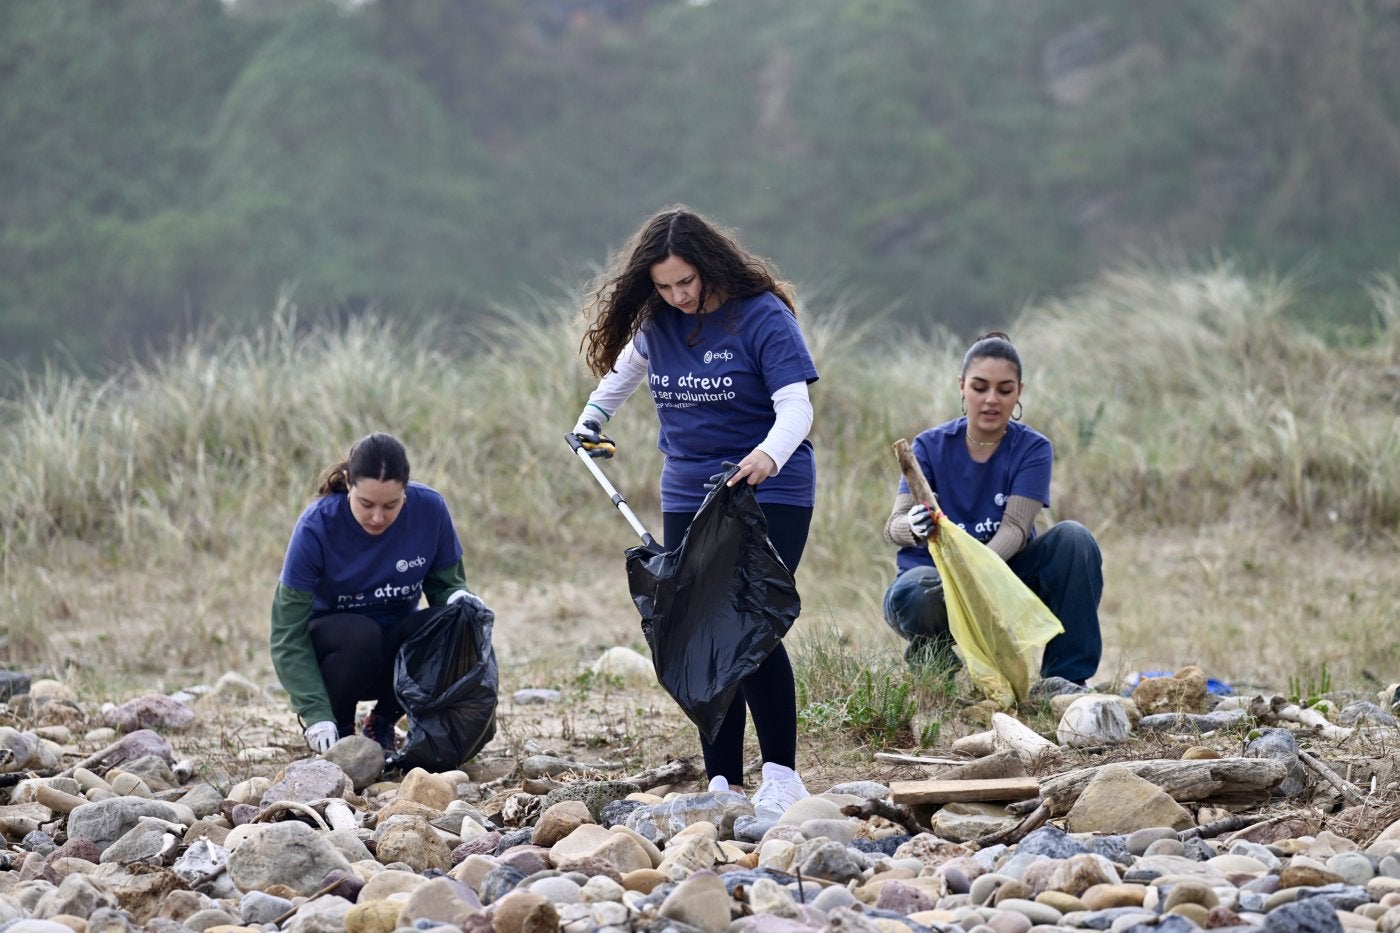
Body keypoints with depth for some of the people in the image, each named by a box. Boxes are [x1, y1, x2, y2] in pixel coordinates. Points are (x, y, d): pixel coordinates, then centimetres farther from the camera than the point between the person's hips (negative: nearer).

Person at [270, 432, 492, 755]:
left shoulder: (429, 508, -16)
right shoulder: (316, 527, -24)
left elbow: (445, 583, 1)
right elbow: (288, 633, -23)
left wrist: (459, 597, -26)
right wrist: (317, 714, -35)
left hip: (398, 648, 3)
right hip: (332, 649, -3)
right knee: (359, 634, -36)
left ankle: (382, 723, -2)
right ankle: (339, 729, -7)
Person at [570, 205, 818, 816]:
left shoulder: (761, 315, -14)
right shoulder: (655, 324, 4)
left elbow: (796, 407, -22)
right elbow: (629, 363, 29)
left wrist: (769, 454, -39)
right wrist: (594, 413, 26)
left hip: (770, 493, -6)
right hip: (688, 496, 6)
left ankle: (781, 774, -11)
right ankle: (723, 782, 4)